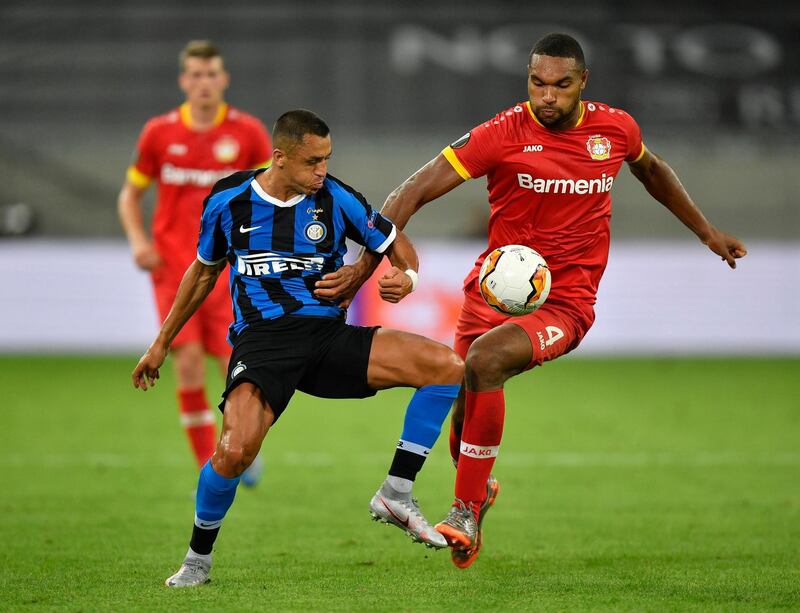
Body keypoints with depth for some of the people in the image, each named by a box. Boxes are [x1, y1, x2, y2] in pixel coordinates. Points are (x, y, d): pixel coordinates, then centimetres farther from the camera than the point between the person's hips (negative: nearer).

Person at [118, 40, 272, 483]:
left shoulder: (247, 132, 0)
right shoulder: (159, 132, 3)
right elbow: (130, 194, 13)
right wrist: (137, 240, -3)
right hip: (173, 265, 1)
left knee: (235, 366, -10)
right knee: (188, 362, -12)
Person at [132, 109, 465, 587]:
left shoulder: (336, 199, 0)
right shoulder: (228, 201, 2)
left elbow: (396, 244, 13)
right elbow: (204, 272, 18)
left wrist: (407, 276, -12)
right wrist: (161, 344, 23)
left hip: (329, 333, 2)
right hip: (262, 337, -2)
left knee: (448, 366, -17)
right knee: (236, 450, -31)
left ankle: (396, 496, -5)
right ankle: (197, 559, -3)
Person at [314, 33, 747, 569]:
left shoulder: (615, 128, 1)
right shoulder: (504, 133, -10)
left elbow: (651, 170, 26)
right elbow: (414, 192, -13)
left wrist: (707, 232, 33)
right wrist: (363, 268, -22)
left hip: (566, 300, -1)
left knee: (484, 360, -28)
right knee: (467, 403, -3)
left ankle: (466, 511, -18)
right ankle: (477, 489, 33)